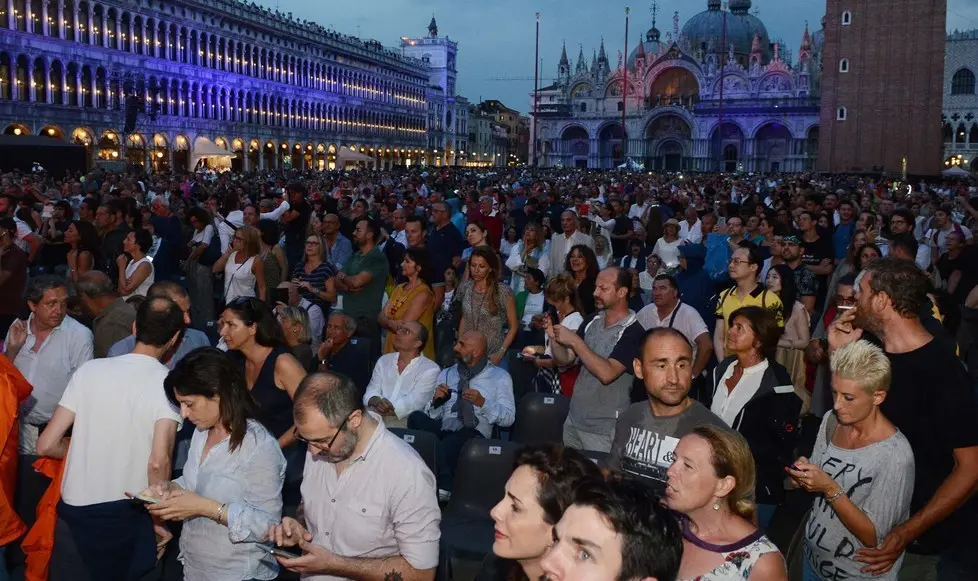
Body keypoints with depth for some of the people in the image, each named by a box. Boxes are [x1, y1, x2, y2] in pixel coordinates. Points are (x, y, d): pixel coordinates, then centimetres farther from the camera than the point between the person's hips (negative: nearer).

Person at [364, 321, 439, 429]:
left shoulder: (430, 369, -2)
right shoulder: (384, 360, 18)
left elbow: (413, 403, -13)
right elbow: (371, 391, 7)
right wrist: (377, 402, -17)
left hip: (405, 422, -5)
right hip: (374, 418, 5)